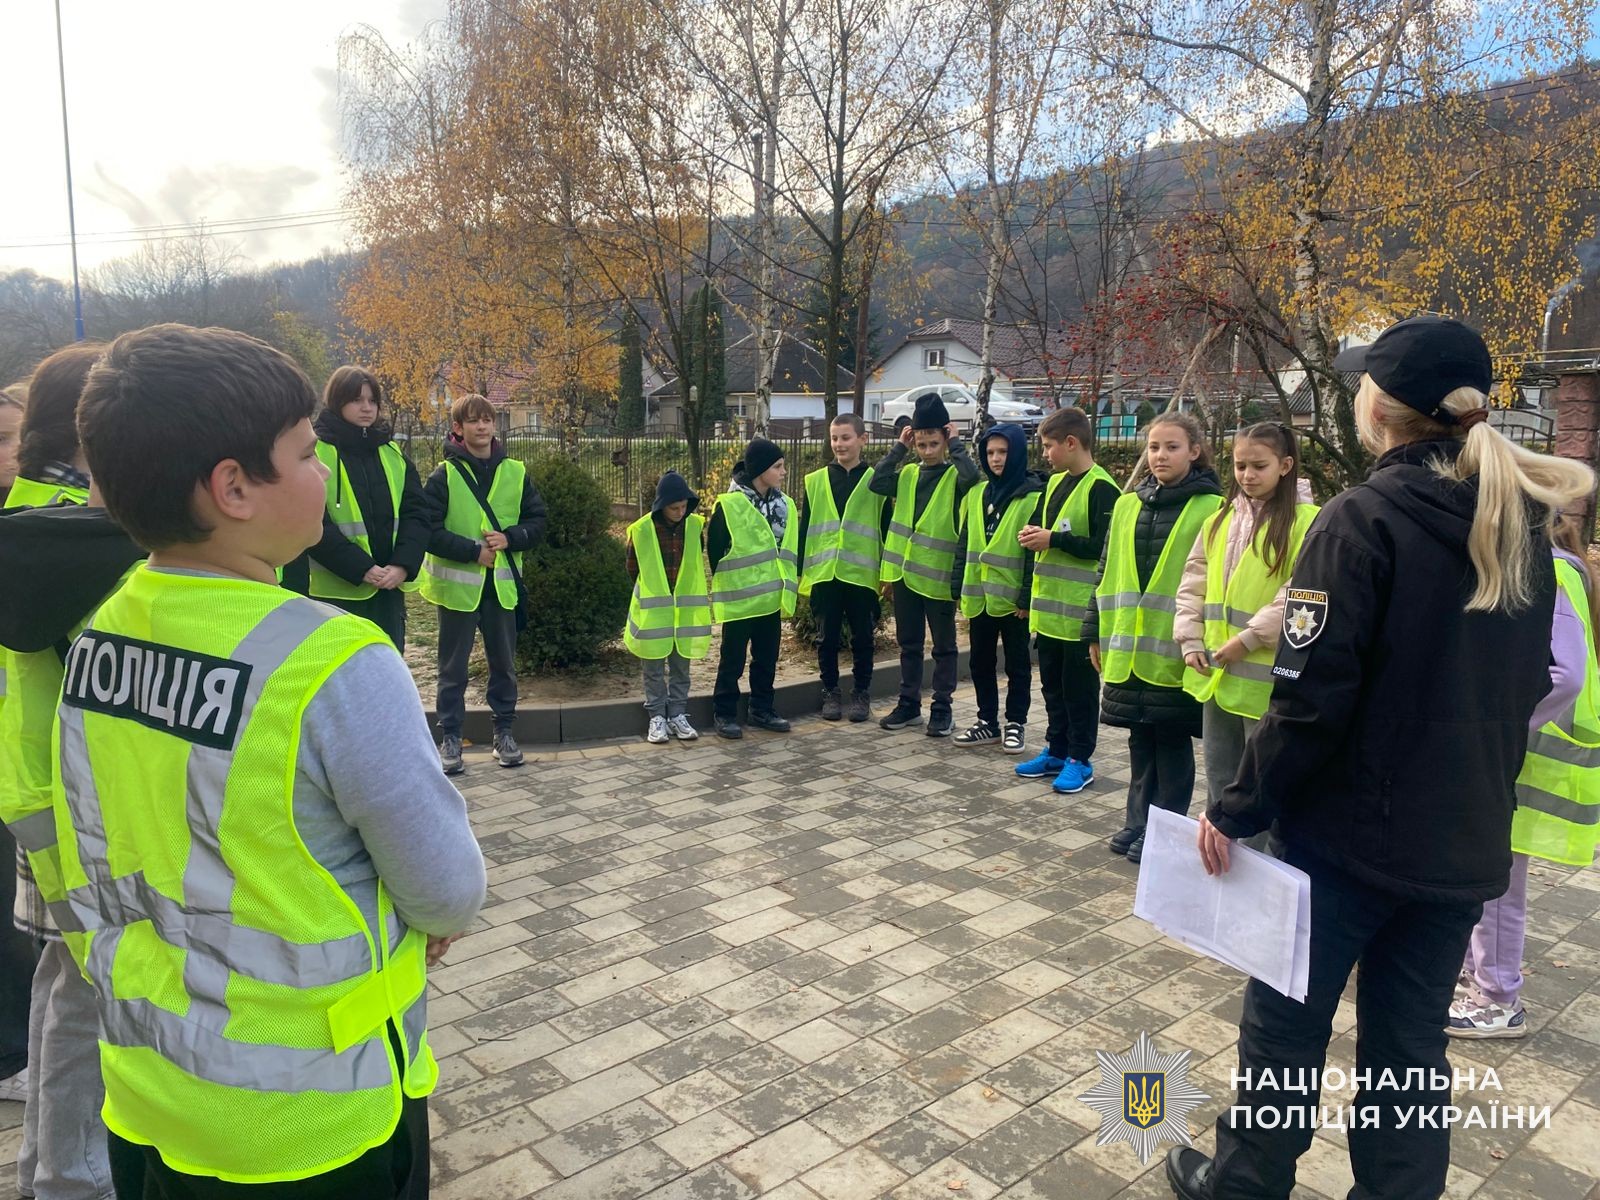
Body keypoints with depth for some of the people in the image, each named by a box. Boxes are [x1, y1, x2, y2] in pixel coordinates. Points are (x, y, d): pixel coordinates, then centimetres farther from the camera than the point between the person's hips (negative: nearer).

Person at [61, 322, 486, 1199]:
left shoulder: (96, 637, -7)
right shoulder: (338, 668, -28)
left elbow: (86, 888, 4)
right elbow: (450, 889, -17)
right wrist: (432, 918, 4)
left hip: (144, 1100, 6)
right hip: (309, 1128, -6)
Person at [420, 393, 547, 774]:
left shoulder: (515, 473, 5)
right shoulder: (444, 475, -5)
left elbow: (537, 522, 7)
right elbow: (428, 531, -10)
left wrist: (509, 537, -11)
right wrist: (473, 550, -17)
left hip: (502, 585, 3)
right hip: (457, 585, -3)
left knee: (504, 663, 13)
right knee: (453, 667, 7)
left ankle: (504, 731, 26)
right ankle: (450, 737, 18)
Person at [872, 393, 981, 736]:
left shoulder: (954, 476, -4)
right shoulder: (907, 474, 10)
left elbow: (972, 475, -27)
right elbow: (877, 483, -6)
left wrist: (955, 444, -13)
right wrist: (900, 447, -3)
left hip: (939, 574, -5)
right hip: (904, 572, 5)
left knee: (943, 646, 6)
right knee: (909, 644, 13)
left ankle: (942, 708, 15)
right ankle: (909, 704, 24)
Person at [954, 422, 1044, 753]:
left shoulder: (1034, 495, -7)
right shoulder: (977, 492, 10)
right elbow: (965, 541, 12)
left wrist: (1027, 596, -14)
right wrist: (960, 588, 8)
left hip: (1012, 595, -5)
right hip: (979, 594, 5)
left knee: (1016, 663, 8)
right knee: (981, 661, 12)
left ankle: (1014, 724, 19)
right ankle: (987, 722, 24)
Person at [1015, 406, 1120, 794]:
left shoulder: (1101, 488, -13)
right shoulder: (1055, 482, 13)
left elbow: (1106, 547, -19)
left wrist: (1054, 539, -18)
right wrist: (1034, 535, 0)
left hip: (1080, 610, -8)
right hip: (1049, 605, 8)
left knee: (1079, 687, 3)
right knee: (1052, 683, 16)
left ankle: (1080, 759, 14)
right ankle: (1057, 750, 28)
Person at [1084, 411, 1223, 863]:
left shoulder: (1210, 509, -6)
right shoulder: (1128, 505, 10)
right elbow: (1106, 572, 14)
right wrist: (1097, 632, 13)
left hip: (1176, 652, -5)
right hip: (1128, 649, 5)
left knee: (1173, 742, 7)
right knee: (1139, 740, 15)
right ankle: (1139, 822, 28)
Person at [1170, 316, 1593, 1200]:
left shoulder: (1365, 519, -18)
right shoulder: (1520, 527, 4)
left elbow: (1312, 702, -21)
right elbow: (1525, 687, 13)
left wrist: (1237, 809, -12)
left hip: (1348, 832, -6)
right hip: (1465, 842, 6)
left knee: (1285, 1025, 12)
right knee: (1411, 1042, 17)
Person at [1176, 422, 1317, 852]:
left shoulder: (1305, 522, -9)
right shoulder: (1219, 520, 11)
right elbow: (1193, 583, 11)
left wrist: (1248, 639, -19)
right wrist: (1191, 640, 0)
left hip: (1264, 679, -6)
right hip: (1215, 674, 7)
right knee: (1219, 780, 18)